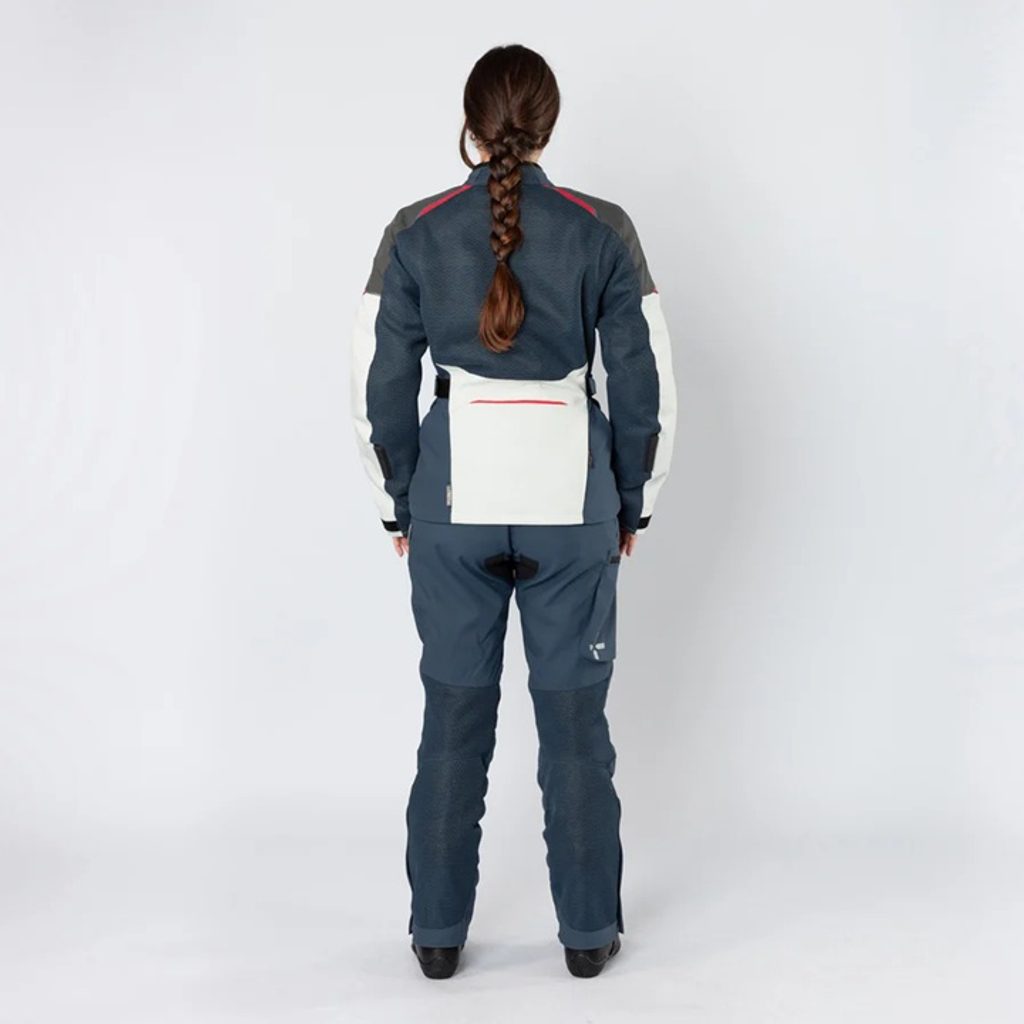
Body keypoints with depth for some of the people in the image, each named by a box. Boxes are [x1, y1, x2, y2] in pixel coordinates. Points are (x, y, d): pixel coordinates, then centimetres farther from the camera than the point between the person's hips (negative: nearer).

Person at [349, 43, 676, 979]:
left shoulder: (416, 232, -3)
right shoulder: (602, 230, -4)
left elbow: (381, 383, 0)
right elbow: (645, 383, -2)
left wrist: (399, 504, 11)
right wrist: (633, 504, 10)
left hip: (453, 499, 1)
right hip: (570, 501, 0)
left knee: (454, 718, 11)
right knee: (575, 719, 10)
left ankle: (439, 932, 22)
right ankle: (589, 932, 21)